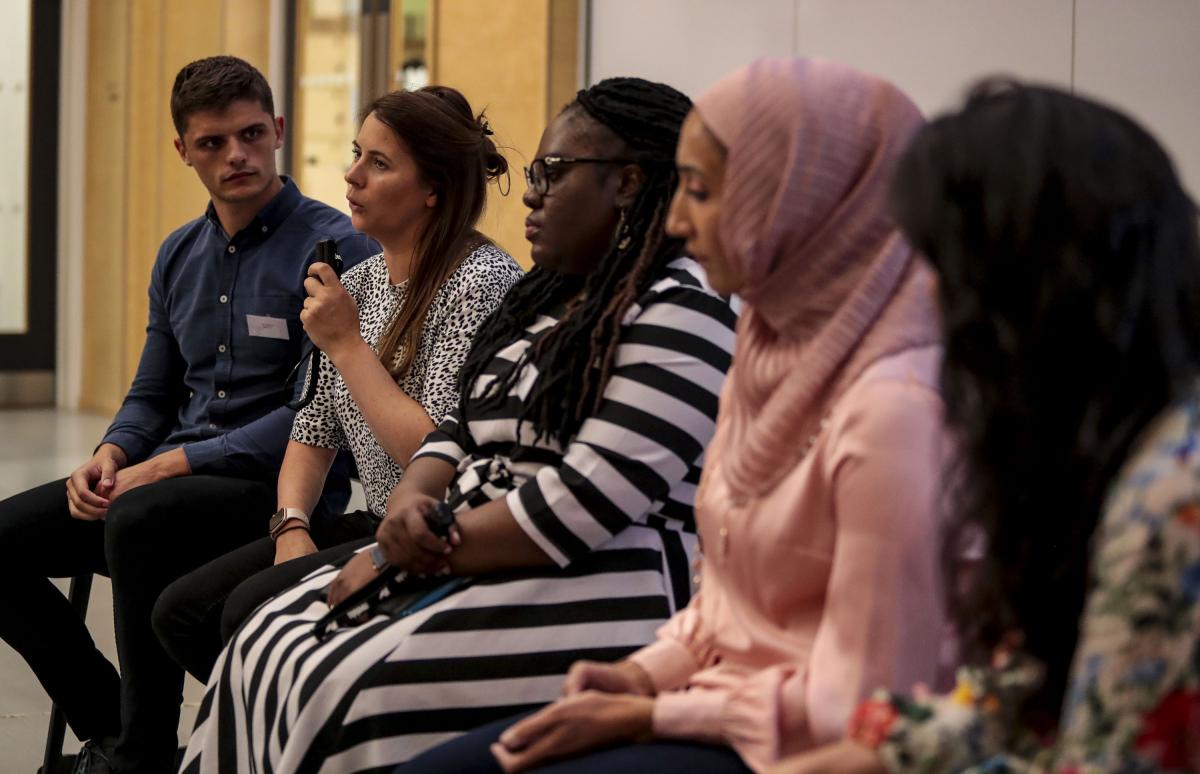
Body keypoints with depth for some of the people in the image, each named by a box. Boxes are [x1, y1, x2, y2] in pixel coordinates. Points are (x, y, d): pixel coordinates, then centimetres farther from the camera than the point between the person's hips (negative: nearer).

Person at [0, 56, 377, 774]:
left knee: (138, 519, -36)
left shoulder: (338, 247, -9)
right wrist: (111, 455, -1)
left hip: (281, 490, -8)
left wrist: (176, 463, -18)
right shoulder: (180, 255, 15)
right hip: (177, 478, 8)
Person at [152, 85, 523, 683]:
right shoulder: (361, 281, 12)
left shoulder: (481, 282, -14)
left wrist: (347, 343, -15)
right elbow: (314, 432, 16)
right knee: (182, 611, -5)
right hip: (375, 525, 9)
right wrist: (292, 527, -2)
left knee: (254, 610, -25)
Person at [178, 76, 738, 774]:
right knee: (267, 644, -5)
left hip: (596, 592, -9)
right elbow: (462, 433, 19)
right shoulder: (548, 297, 18)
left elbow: (583, 507, -20)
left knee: (345, 694, -25)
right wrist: (412, 500, -4)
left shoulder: (682, 314, -13)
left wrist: (438, 549, -14)